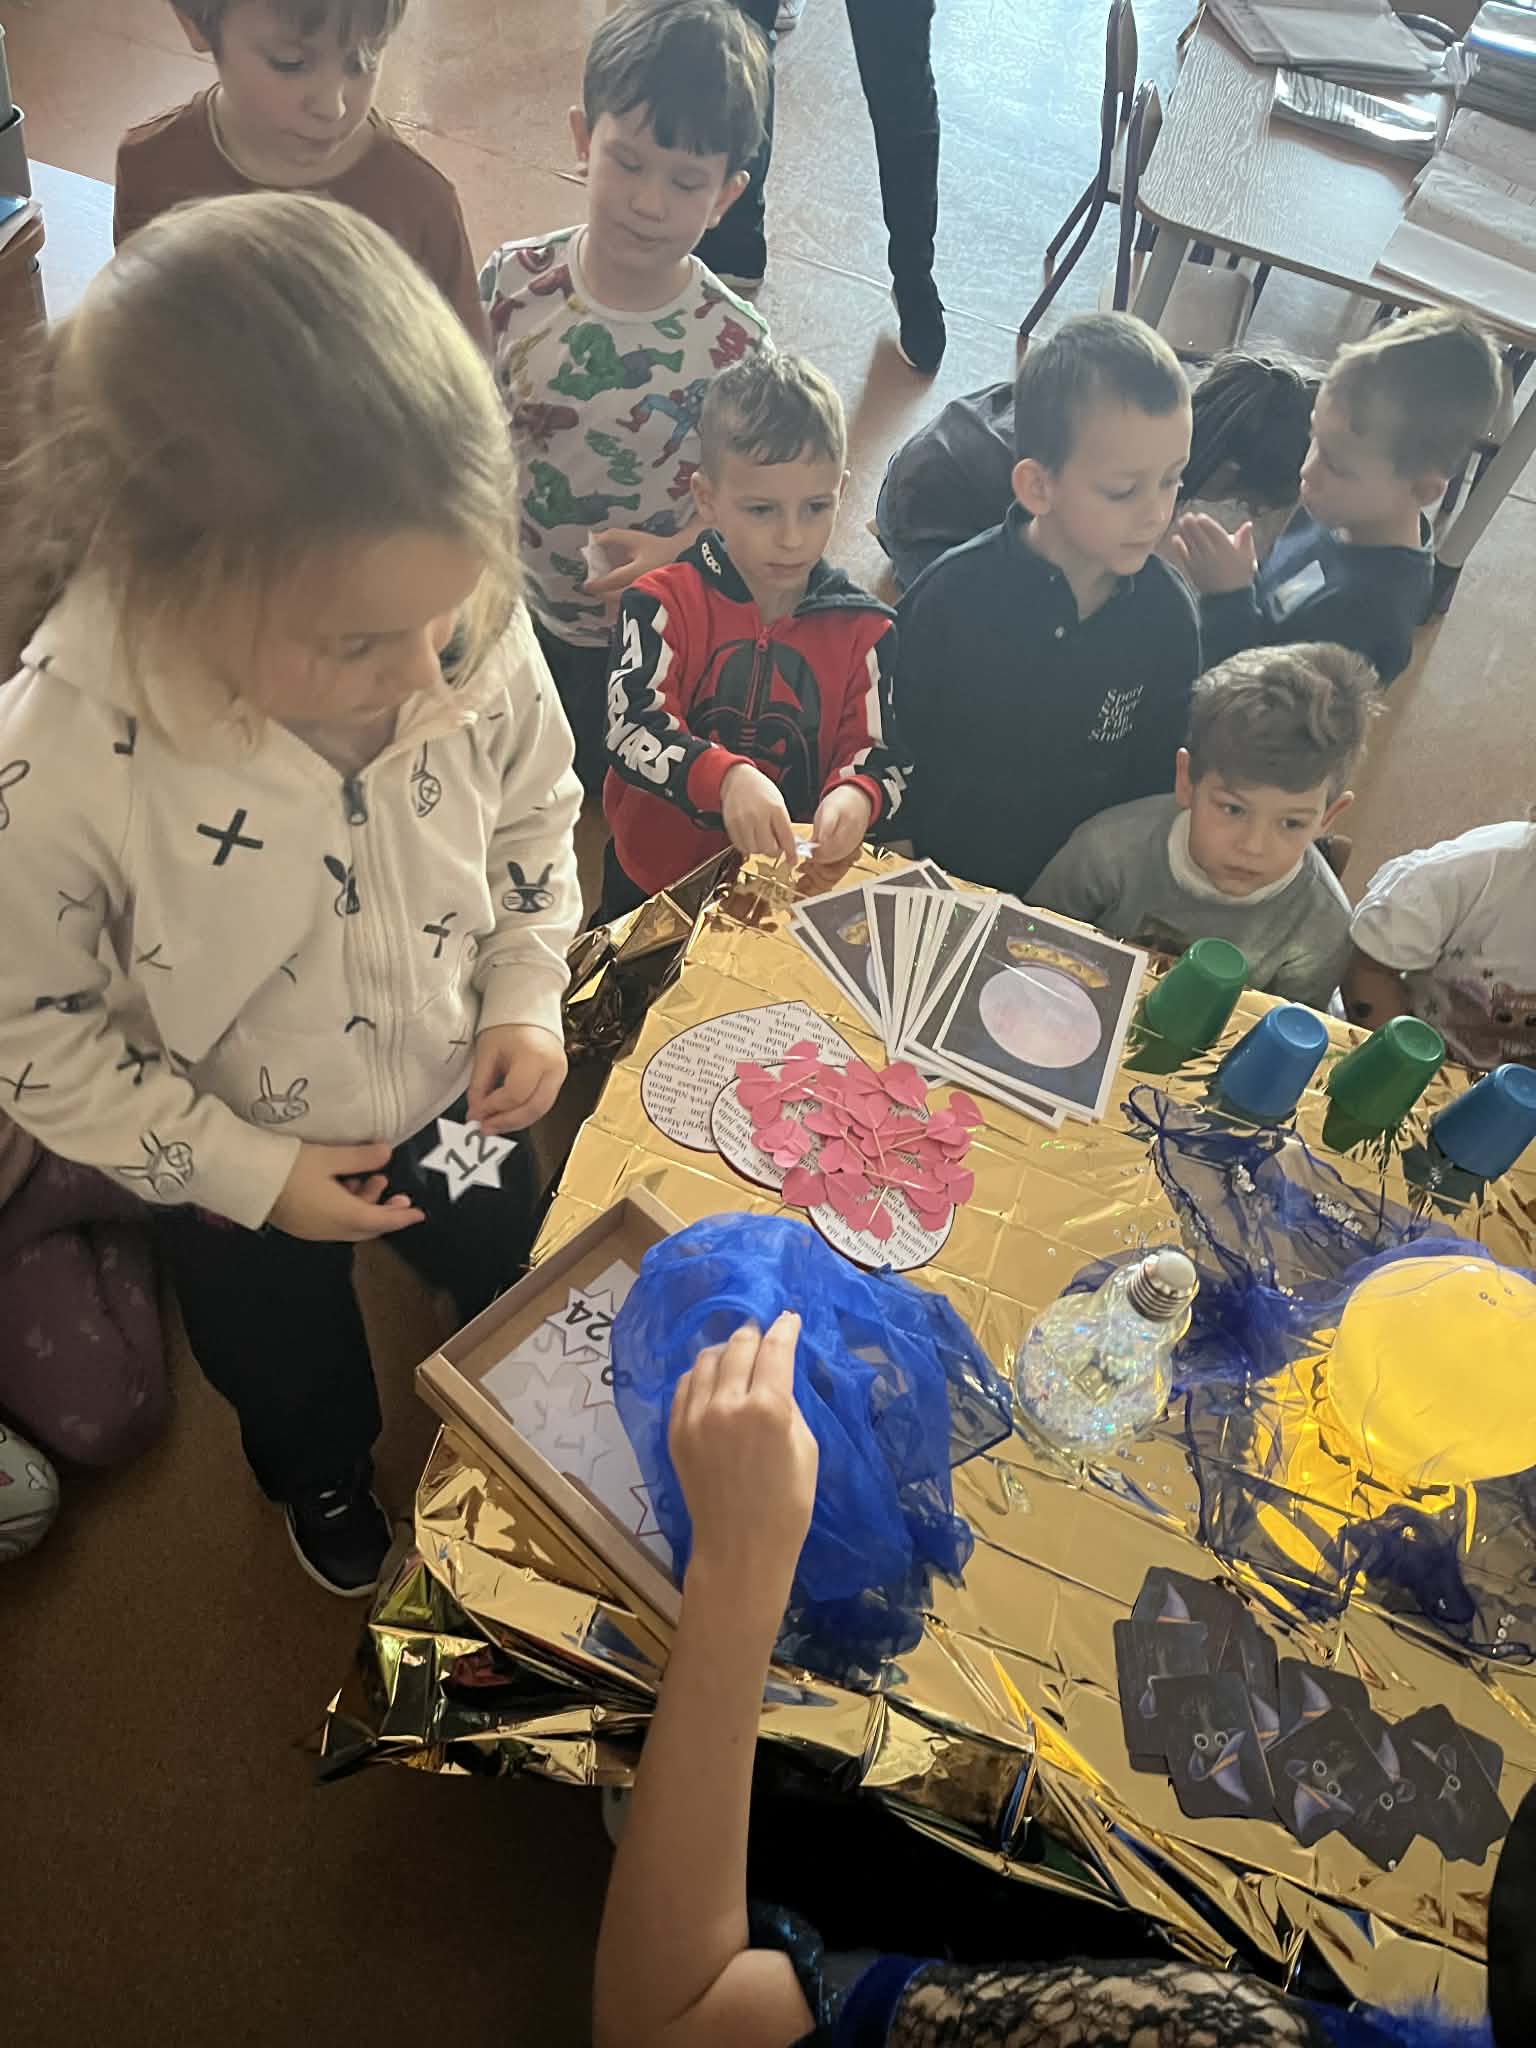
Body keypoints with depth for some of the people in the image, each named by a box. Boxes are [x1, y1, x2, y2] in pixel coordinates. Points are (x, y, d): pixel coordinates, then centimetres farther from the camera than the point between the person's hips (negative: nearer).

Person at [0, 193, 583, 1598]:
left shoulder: (470, 629, -28)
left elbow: (535, 813, -6)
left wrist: (527, 997, -14)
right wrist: (248, 1172, -16)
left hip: (460, 1098, 3)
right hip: (241, 1171, -2)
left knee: (511, 1297, 32)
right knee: (286, 1367, 30)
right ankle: (324, 1481, 67)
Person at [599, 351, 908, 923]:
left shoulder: (863, 630, -1)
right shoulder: (664, 603, -8)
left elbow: (880, 757, -3)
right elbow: (630, 729, -18)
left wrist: (855, 796, -28)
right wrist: (726, 778, -37)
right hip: (655, 883, -1)